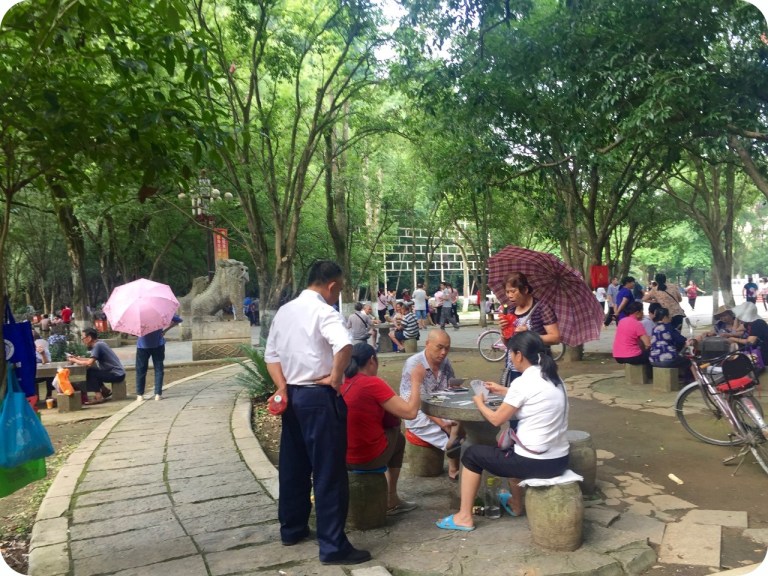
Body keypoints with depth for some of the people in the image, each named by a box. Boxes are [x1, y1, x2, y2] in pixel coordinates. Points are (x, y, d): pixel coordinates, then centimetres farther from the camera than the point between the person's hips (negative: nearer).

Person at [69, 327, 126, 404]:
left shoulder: (97, 345, -16)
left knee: (90, 373, -10)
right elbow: (92, 360, 17)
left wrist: (74, 361, -9)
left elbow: (89, 363, -23)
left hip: (117, 375, -9)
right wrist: (78, 358, 10)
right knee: (93, 371, 14)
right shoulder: (99, 343, 10)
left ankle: (98, 397, -9)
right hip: (118, 373, 9)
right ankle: (105, 391, 22)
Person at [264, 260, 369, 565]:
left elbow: (271, 354, 11)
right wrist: (335, 379, -20)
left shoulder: (284, 311, 10)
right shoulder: (324, 312, -15)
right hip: (319, 398, -8)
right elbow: (344, 346, -34)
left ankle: (291, 529, 33)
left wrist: (282, 387, 4)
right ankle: (333, 546, 7)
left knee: (293, 465, 19)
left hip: (292, 395, 8)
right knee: (329, 471, -1)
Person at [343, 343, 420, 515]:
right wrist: (417, 382, -4)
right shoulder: (372, 383, -18)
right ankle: (391, 499, 35)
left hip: (340, 457, 6)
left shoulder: (340, 383, 1)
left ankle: (391, 498, 36)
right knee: (398, 437, 26)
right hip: (368, 458, -6)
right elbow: (410, 412, -16)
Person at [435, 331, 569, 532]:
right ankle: (515, 504, 48)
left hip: (535, 463, -8)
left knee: (472, 454, 11)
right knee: (511, 448, 37)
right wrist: (504, 391, 29)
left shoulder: (523, 382, -18)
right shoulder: (552, 377, 5)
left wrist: (479, 403, 10)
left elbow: (496, 419, -8)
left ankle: (464, 517, 18)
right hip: (559, 460, 8)